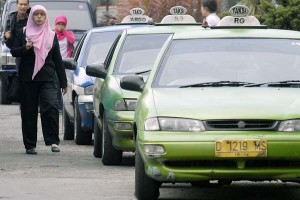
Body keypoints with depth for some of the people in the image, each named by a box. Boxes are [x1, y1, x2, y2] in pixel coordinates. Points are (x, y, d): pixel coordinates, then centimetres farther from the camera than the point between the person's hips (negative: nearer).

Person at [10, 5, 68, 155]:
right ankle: (30, 145, 8)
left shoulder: (51, 35, 12)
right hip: (28, 79, 0)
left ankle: (53, 141, -14)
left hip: (47, 79, 0)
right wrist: (25, 48, -18)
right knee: (29, 111, 2)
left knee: (51, 107, -17)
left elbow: (58, 59, 13)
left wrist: (63, 82, 9)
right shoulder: (23, 33, 8)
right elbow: (14, 51, 4)